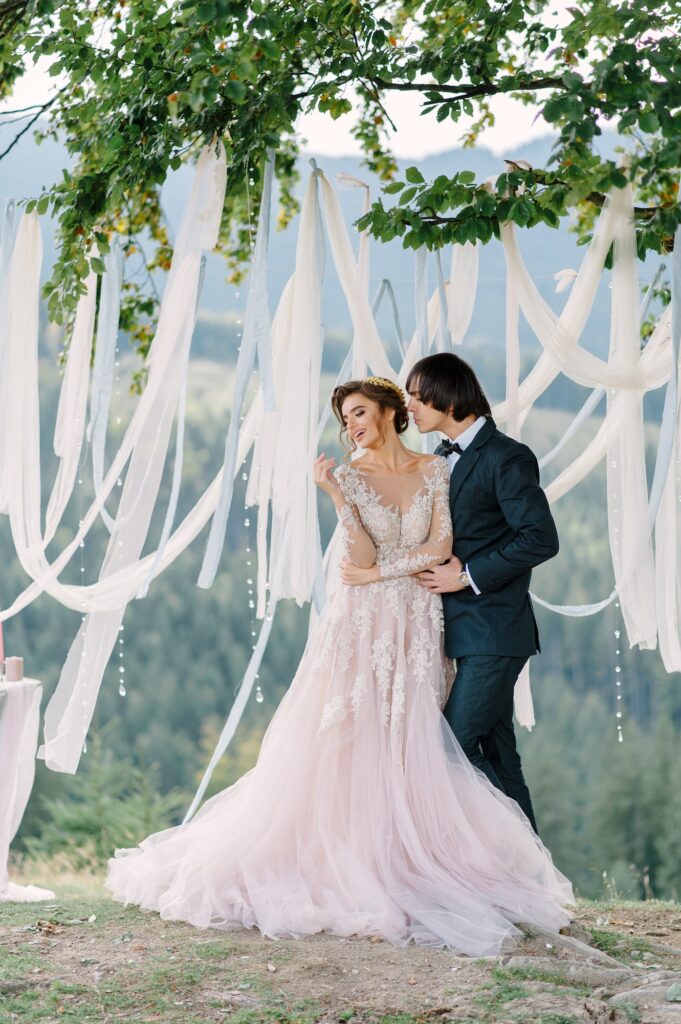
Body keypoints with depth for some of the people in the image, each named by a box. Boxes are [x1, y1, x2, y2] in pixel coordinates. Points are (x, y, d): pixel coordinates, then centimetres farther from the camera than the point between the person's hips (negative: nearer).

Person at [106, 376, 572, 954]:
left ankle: (401, 858, 7)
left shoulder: (435, 471, 6)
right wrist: (336, 496, -16)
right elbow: (365, 556, -8)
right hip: (363, 625, -1)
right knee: (349, 744, -5)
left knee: (409, 749, 1)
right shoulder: (349, 476, 2)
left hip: (418, 625, 1)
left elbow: (440, 548, -4)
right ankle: (346, 858, 1)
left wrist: (377, 573, -7)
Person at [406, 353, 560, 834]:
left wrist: (469, 575, -18)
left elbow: (541, 538, -20)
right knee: (496, 749, 12)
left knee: (457, 742, -12)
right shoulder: (443, 457, 14)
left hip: (494, 629, -9)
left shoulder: (506, 458, -13)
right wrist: (441, 569, 1)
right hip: (463, 627, 9)